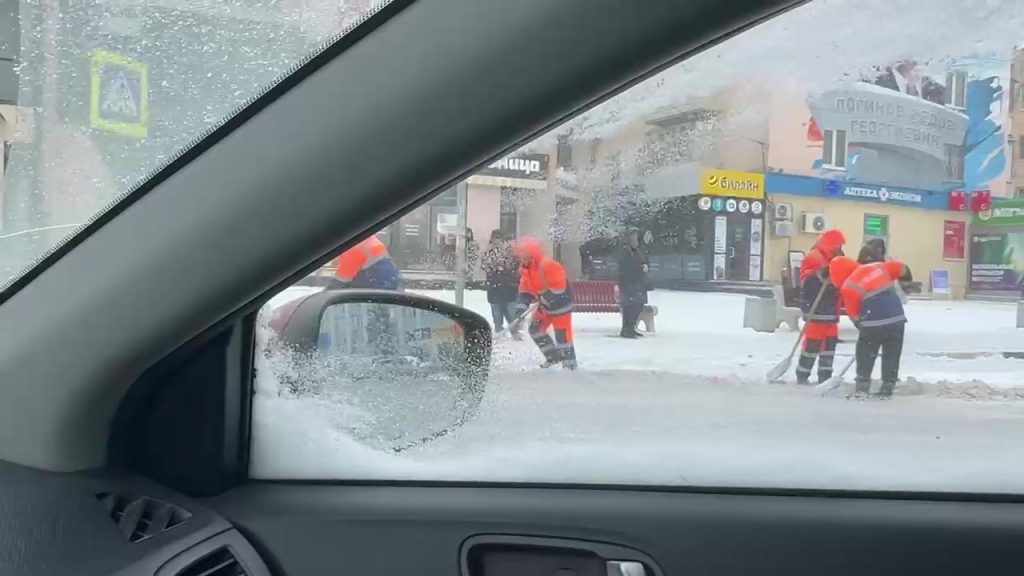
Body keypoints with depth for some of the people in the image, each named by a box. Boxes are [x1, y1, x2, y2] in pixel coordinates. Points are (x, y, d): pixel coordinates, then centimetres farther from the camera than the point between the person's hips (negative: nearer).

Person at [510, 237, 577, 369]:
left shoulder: (548, 265, -28)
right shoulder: (525, 269, 1)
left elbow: (559, 287, -29)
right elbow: (525, 291, 3)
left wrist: (543, 301, -21)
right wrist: (521, 309, -11)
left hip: (560, 304, -9)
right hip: (545, 305, 9)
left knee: (562, 333, -5)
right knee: (535, 329, 12)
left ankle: (569, 361, 11)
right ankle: (553, 356, 24)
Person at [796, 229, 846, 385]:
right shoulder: (814, 258, -11)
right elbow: (805, 281, -22)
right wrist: (821, 274, -35)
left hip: (831, 311, 9)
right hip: (816, 312, -9)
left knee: (830, 343, 10)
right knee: (813, 344, -8)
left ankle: (825, 376, 17)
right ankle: (802, 376, 1)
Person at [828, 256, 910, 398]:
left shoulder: (848, 288, -4)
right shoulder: (877, 267, 9)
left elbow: (854, 314, 1)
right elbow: (899, 267, 17)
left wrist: (861, 325, 17)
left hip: (874, 323, -5)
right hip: (897, 318, 5)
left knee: (865, 354, 12)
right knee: (891, 355, 15)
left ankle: (862, 387, 13)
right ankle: (887, 388, 19)